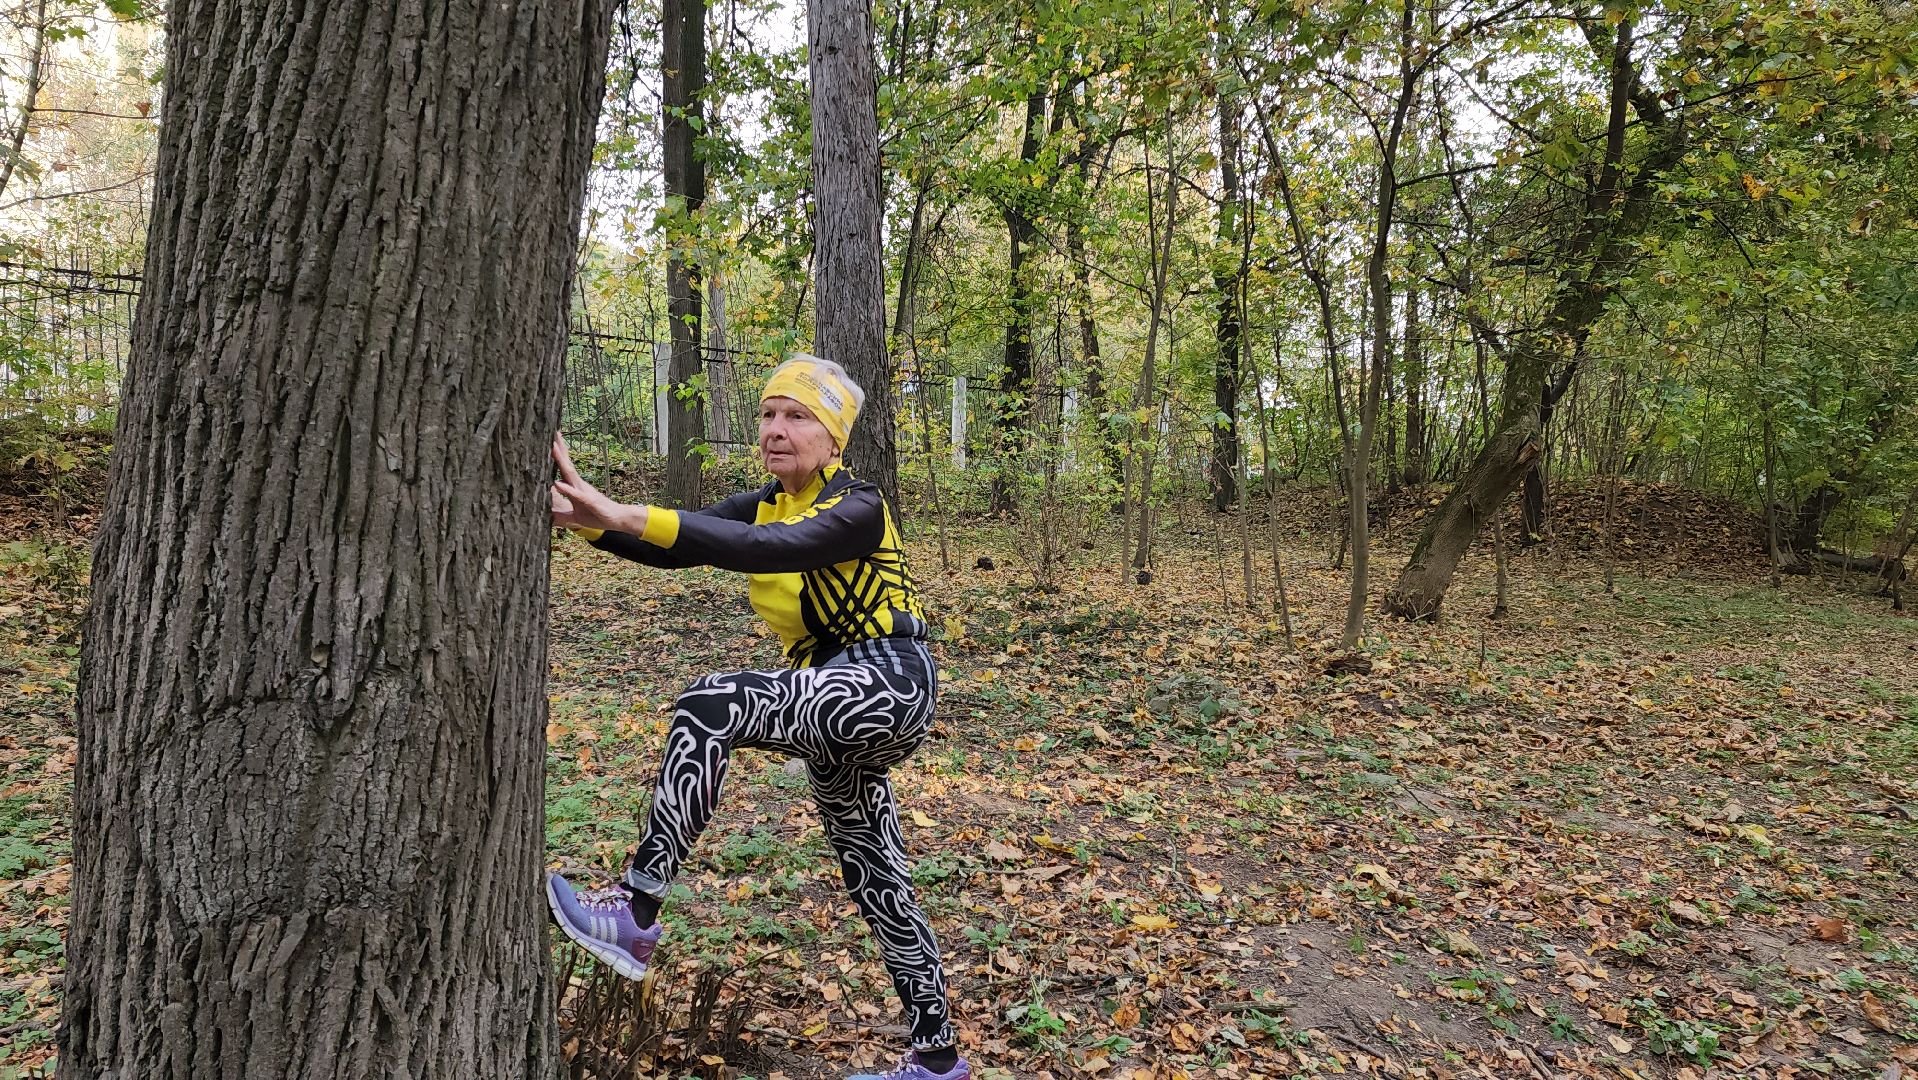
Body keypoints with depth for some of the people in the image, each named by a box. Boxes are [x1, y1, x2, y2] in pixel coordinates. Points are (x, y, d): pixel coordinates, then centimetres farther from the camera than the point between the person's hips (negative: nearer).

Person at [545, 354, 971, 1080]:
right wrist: (589, 518, -25)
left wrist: (630, 517, -40)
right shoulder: (766, 504, 9)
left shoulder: (858, 510, -14)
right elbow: (676, 549, -6)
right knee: (875, 882, 15)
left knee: (711, 705, -26)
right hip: (836, 697, 9)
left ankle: (636, 916, -20)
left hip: (888, 682, -9)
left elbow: (765, 550, -34)